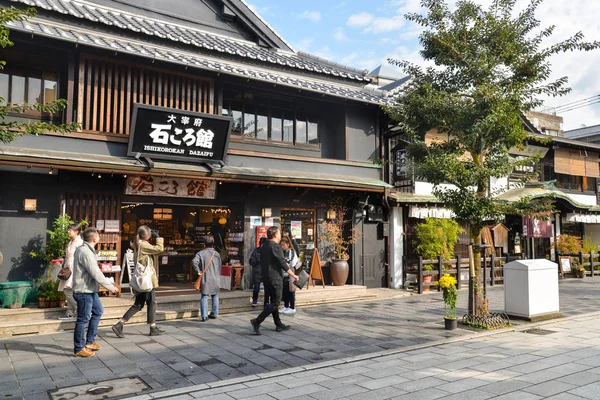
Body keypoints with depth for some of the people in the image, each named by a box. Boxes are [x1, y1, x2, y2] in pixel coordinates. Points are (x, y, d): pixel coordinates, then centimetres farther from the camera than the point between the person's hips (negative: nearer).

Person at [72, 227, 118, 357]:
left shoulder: (85, 250, 11)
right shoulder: (85, 252, -21)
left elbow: (95, 270, 14)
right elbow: (95, 273, -22)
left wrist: (108, 283, 12)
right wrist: (109, 286, -12)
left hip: (90, 289, 11)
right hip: (84, 291, -11)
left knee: (98, 311, 21)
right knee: (83, 320, 0)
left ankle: (89, 342, 30)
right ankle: (79, 349, 13)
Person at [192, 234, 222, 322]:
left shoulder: (201, 253, -5)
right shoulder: (217, 253, 4)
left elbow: (194, 261, -21)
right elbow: (220, 267, 10)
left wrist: (198, 271, -9)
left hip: (206, 279, -2)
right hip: (216, 279, 3)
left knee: (204, 297, 1)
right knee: (215, 296, 15)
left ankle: (204, 315, -6)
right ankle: (214, 314, 22)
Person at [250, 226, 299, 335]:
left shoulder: (264, 246, 11)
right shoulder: (275, 246, -17)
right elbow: (282, 263, -18)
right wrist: (293, 275, -11)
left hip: (266, 277, 10)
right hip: (275, 278, -9)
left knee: (273, 301, 15)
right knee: (275, 303, -3)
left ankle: (279, 325, 21)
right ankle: (257, 321, -10)